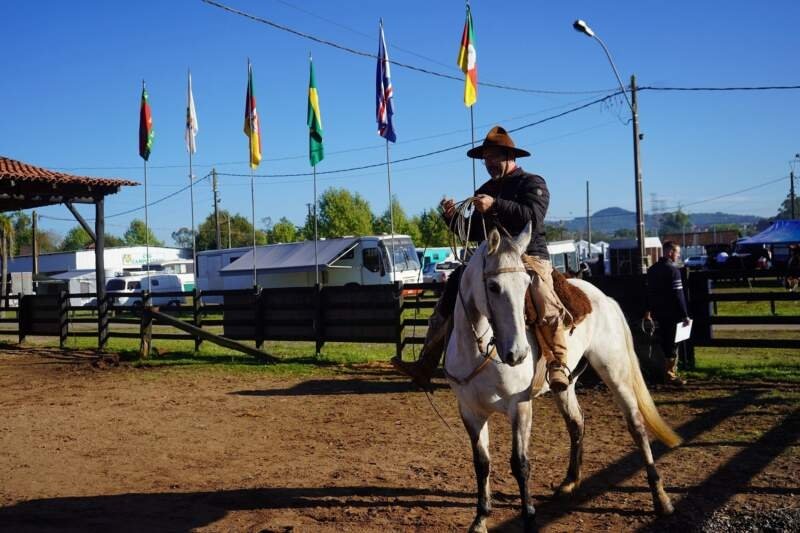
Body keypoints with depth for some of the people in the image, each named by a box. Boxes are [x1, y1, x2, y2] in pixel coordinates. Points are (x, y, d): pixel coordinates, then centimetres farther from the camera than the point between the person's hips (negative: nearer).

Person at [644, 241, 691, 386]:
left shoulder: (652, 269, 10)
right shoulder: (672, 270, -16)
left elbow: (649, 291, 17)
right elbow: (678, 295, -19)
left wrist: (648, 311, 25)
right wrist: (685, 315, -17)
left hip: (659, 312, 8)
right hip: (671, 313, -8)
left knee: (666, 342, 18)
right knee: (672, 343, -1)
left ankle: (669, 370, 28)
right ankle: (670, 375, 3)